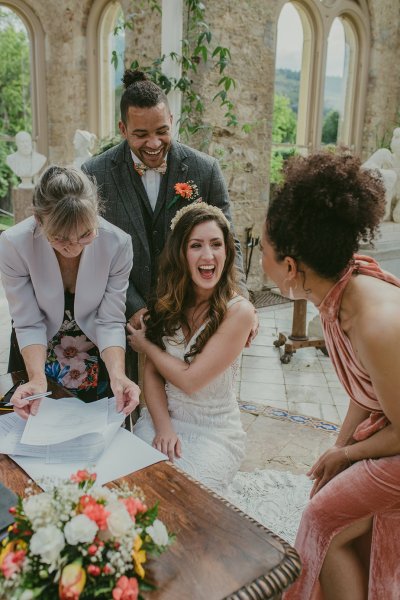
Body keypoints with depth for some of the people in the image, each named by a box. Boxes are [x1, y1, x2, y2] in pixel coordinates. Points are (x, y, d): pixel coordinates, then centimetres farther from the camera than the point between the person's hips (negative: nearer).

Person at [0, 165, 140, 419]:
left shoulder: (118, 243, -28)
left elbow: (110, 321, -22)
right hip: (37, 356, 0)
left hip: (99, 357, 1)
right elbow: (29, 324, -23)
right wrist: (37, 378, -37)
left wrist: (118, 374, -37)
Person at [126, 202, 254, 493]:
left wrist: (146, 345, -3)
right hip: (162, 417, 4)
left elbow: (191, 379, -17)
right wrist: (163, 426, -14)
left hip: (214, 433, -4)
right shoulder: (168, 302, 1)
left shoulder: (238, 311, -16)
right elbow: (152, 373, 1)